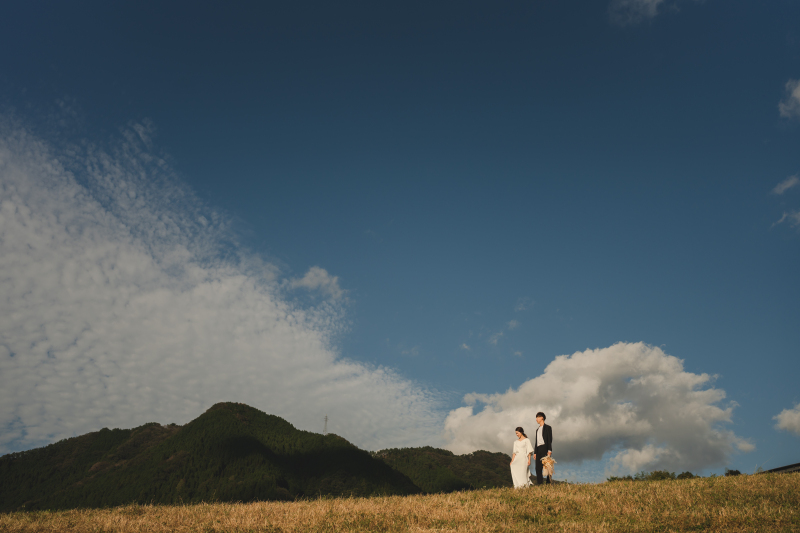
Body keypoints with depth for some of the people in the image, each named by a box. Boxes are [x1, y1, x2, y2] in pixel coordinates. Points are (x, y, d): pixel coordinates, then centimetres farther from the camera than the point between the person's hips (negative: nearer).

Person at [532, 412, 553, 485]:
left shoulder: (547, 427, 4)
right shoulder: (537, 429, 24)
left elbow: (550, 439, -5)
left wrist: (549, 450, -16)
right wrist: (535, 452, 15)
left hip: (544, 448, -7)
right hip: (538, 449, 7)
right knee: (538, 467, 0)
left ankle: (548, 483, -11)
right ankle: (539, 484, 0)